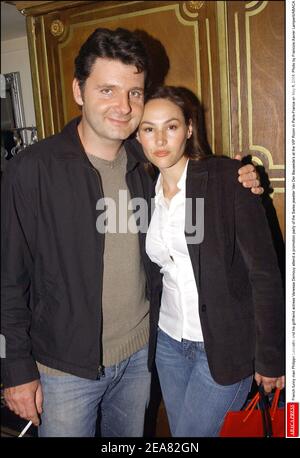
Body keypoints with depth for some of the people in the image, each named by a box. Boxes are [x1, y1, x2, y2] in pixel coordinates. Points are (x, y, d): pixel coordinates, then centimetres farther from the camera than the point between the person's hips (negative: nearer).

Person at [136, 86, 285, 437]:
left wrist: (270, 357, -12)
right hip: (168, 341, 6)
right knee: (181, 432, 20)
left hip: (225, 345, -5)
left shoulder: (227, 177, -14)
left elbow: (264, 272, -15)